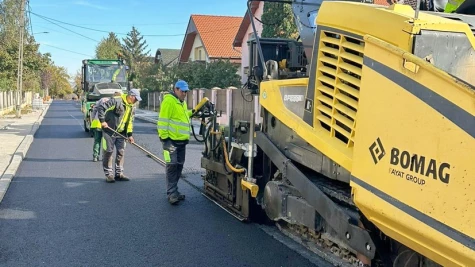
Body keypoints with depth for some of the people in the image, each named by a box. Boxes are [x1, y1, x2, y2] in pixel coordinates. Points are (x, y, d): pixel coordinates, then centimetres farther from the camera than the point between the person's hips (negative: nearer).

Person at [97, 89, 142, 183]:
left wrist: (130, 134, 9)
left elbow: (130, 122, 15)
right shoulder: (116, 101, -16)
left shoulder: (131, 108, 9)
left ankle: (119, 173, 18)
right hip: (109, 131, -7)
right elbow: (101, 107, -19)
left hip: (121, 133, 7)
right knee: (108, 152, 0)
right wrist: (102, 121, -22)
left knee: (121, 152, 8)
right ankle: (108, 174, 8)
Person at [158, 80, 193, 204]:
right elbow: (163, 120, -17)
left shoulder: (182, 102, 17)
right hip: (171, 140, -9)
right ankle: (172, 193, -8)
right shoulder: (169, 101, -13)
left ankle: (173, 191, 22)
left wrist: (191, 112, 17)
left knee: (179, 166, 12)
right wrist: (164, 137, -19)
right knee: (172, 166, -10)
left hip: (181, 140, 9)